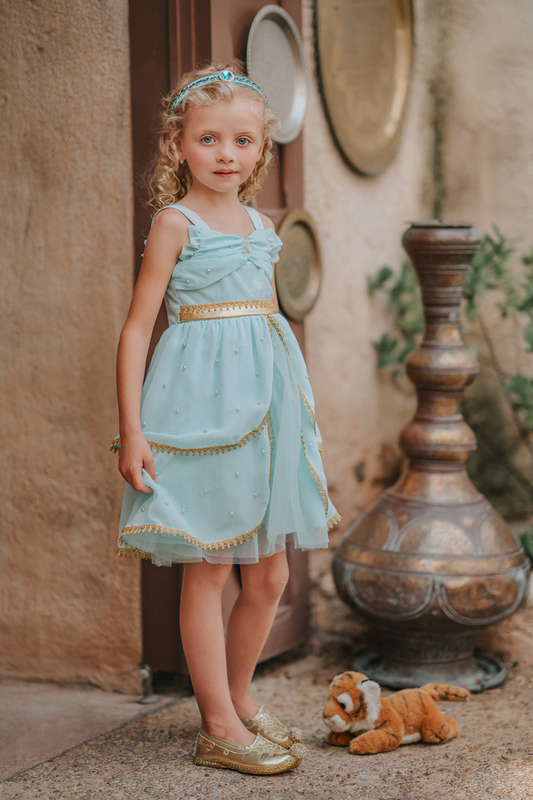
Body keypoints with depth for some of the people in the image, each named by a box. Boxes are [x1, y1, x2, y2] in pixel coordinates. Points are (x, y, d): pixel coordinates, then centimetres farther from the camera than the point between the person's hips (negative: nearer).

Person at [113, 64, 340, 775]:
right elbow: (137, 328, -9)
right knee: (207, 571, 0)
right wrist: (131, 430, -15)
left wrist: (291, 416, 21)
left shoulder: (261, 225, 13)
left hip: (263, 399, 7)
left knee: (270, 575, 11)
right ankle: (218, 728, 11)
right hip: (203, 399, -7)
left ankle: (237, 698, 29)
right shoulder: (175, 221, -6)